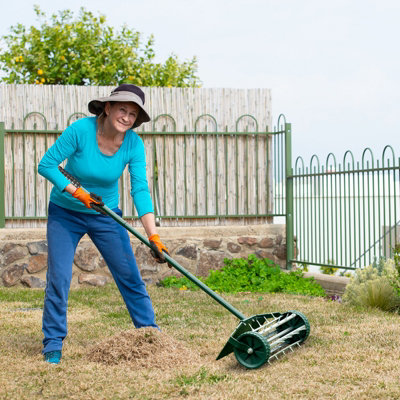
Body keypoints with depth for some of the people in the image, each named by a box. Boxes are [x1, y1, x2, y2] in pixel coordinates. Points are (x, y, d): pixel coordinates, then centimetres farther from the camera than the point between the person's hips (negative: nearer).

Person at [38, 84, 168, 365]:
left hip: (106, 215, 2)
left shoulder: (134, 144, -15)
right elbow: (46, 165, -16)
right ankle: (53, 345, 6)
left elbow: (141, 190, -21)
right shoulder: (81, 130, -23)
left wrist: (153, 237, -29)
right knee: (58, 278, -6)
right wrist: (77, 192, -24)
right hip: (65, 213, -2)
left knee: (130, 276, 0)